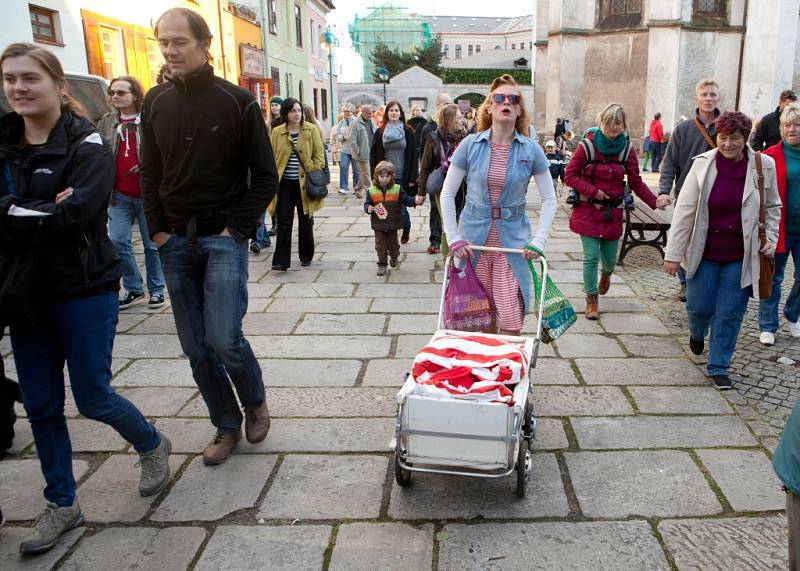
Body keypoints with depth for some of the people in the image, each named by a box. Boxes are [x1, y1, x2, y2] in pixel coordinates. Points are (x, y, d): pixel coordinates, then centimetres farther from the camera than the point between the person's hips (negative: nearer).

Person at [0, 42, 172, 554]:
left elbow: (75, 213, -24)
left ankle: (153, 445, 34)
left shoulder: (87, 146, -10)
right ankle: (62, 505, 28)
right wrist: (43, 210, -21)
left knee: (93, 397, 4)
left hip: (84, 290, -5)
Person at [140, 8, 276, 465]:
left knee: (224, 337, -13)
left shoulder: (238, 101, -5)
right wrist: (158, 229, 3)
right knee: (196, 348, 6)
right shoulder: (156, 102, 8)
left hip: (223, 238, -4)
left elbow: (266, 177, -3)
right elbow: (150, 174, 14)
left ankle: (256, 402, 17)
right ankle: (227, 427, 24)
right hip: (175, 241, 5)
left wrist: (238, 228, -9)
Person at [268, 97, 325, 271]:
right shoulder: (277, 132, 3)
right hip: (284, 183, 0)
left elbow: (319, 154, 2)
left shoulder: (311, 130, 0)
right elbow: (272, 158, 6)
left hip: (304, 183, 0)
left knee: (305, 221, 11)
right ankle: (281, 260, -2)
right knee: (284, 222, -4)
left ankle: (306, 256, 26)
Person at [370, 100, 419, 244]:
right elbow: (373, 155, 8)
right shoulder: (380, 132, 6)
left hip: (402, 177, -1)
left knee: (401, 206, -1)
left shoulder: (408, 132, 3)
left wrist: (412, 177, -4)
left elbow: (413, 156, 2)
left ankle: (406, 229, 25)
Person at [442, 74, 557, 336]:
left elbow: (549, 200, 4)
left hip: (513, 241, 0)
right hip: (474, 239, 1)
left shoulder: (531, 150, -2)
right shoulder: (471, 145, -3)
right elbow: (447, 194, 1)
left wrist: (539, 241, -7)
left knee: (510, 322, -4)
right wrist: (453, 239, -6)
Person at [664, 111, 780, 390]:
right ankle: (697, 334, 45)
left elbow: (772, 207, 12)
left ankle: (718, 367, 20)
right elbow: (684, 211, -6)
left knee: (729, 314, 4)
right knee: (699, 307, 8)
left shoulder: (764, 166, -4)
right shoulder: (702, 164, -8)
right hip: (704, 253, 0)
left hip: (740, 257, 1)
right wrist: (673, 254, -7)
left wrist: (771, 238, 0)